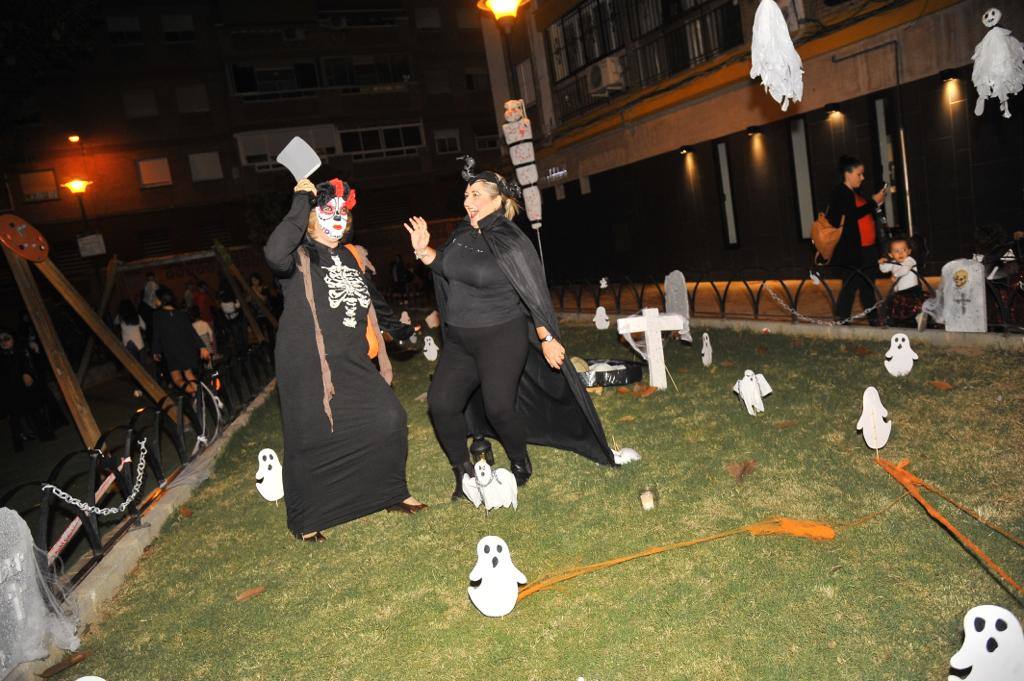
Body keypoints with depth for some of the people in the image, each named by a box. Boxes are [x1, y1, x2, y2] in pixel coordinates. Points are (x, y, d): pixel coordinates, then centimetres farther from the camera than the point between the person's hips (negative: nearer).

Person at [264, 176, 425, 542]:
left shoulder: (349, 256, 14)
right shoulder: (299, 256, -7)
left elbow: (371, 299, 28)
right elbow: (274, 254, -33)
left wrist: (401, 330, 33)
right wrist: (301, 203, -25)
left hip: (352, 362, 6)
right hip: (308, 365, -6)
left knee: (390, 419, 0)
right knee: (312, 440, 2)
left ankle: (392, 493, 23)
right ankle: (303, 520, 24)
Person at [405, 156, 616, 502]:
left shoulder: (511, 242, -15)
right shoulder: (462, 234, 4)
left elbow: (535, 295, -15)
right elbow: (446, 266, 22)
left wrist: (548, 340, -15)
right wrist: (423, 250, 5)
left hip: (501, 338, -7)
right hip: (460, 340, 7)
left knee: (498, 407, -6)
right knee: (441, 402, 1)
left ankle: (521, 466, 23)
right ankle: (463, 472, 18)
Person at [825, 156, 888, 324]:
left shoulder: (856, 193, 17)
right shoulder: (839, 193, -9)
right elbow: (852, 215, -21)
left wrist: (875, 203, 8)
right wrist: (874, 202, -13)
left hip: (867, 249, 9)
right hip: (851, 251, -9)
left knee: (868, 286, 13)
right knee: (850, 287, -6)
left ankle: (874, 321, 20)